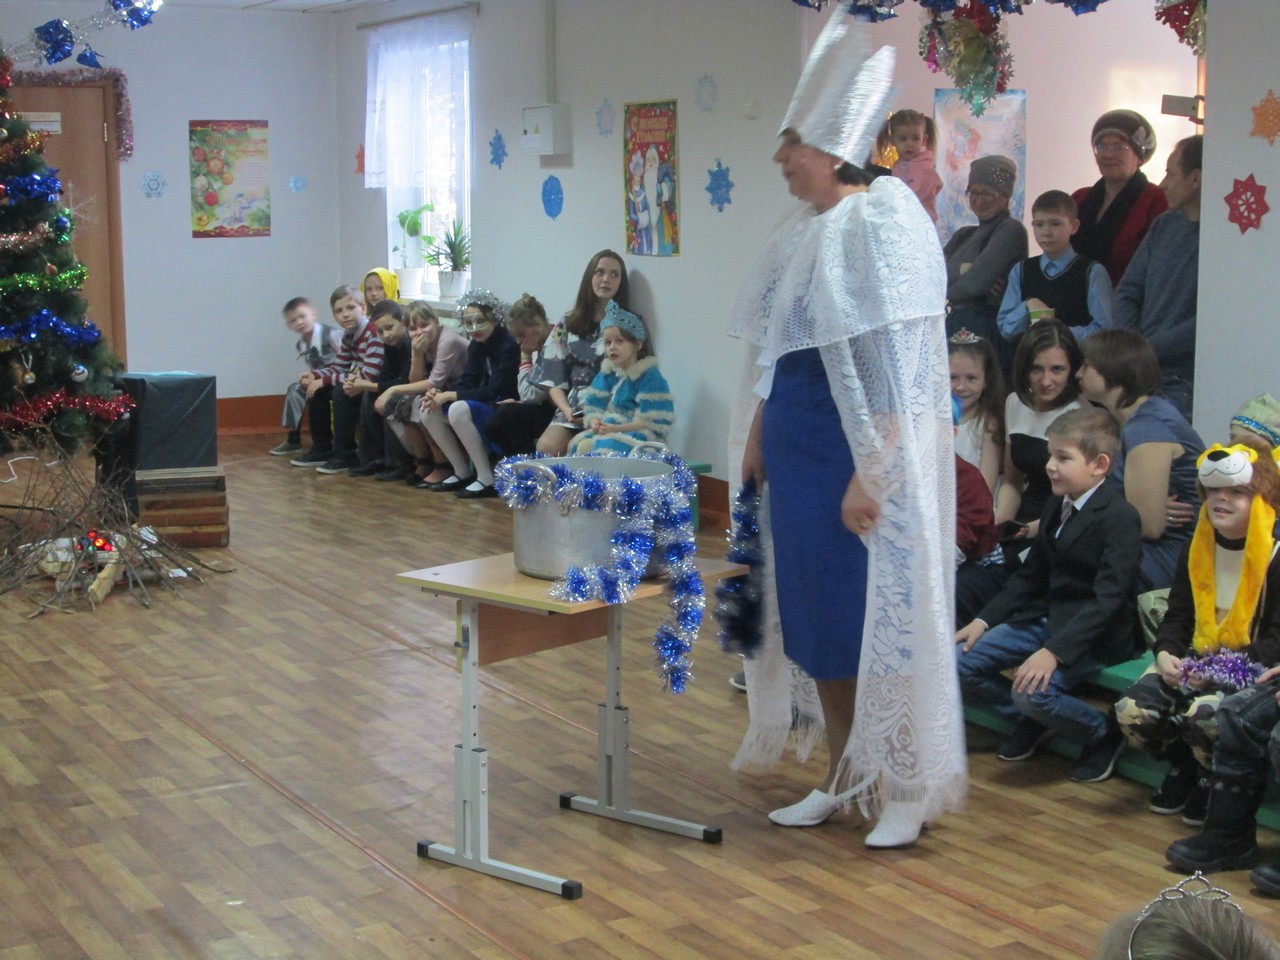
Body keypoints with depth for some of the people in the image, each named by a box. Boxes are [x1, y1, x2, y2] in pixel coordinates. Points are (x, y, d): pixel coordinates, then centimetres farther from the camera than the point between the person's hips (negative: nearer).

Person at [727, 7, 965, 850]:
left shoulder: (881, 222, -14)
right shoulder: (802, 232, 10)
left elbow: (897, 366, -19)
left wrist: (872, 473, -22)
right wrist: (757, 434, 12)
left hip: (860, 455, -8)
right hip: (798, 450, 8)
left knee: (877, 618, -1)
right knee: (816, 617, 13)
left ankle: (909, 790, 13)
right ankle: (842, 779, 26)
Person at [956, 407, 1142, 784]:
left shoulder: (1120, 518, -16)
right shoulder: (1056, 507, 12)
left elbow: (1107, 599, -23)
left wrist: (1054, 651, -31)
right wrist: (984, 620, 6)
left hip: (1096, 635, -8)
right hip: (1045, 618, 9)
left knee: (1032, 691, -31)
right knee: (960, 661, -4)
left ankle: (1104, 734, -1)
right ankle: (1030, 722, 18)